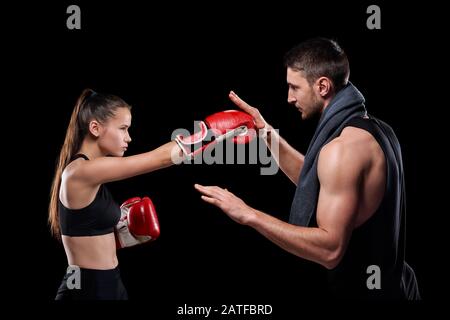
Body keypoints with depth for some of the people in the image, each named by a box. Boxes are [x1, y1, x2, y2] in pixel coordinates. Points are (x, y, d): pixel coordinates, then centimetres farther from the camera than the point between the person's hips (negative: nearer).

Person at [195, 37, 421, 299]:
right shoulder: (373, 129, 5)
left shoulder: (343, 148, -25)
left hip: (359, 291, -9)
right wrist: (267, 133, 9)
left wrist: (249, 215, -29)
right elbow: (317, 182, 17)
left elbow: (330, 249, -30)